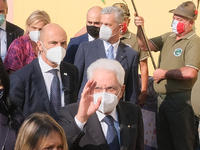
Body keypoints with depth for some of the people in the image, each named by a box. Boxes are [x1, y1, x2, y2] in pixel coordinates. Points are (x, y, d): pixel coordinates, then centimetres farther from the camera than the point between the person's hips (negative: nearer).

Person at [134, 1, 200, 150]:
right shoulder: (168, 37, 10)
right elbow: (144, 45, 9)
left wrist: (164, 74, -14)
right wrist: (140, 28, -9)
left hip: (181, 100, -8)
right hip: (163, 98, 8)